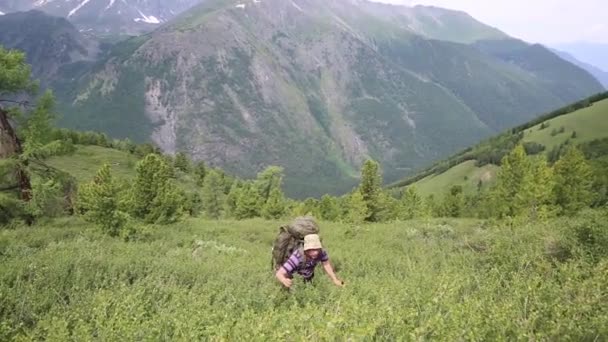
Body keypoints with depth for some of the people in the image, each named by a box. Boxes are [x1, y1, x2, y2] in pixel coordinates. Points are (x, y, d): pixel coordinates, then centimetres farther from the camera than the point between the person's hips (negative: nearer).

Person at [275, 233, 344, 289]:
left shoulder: (321, 252, -31)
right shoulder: (298, 256, -43)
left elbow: (326, 264, -9)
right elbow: (279, 274, -46)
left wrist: (335, 280, -17)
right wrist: (284, 281, -68)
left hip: (308, 279, 4)